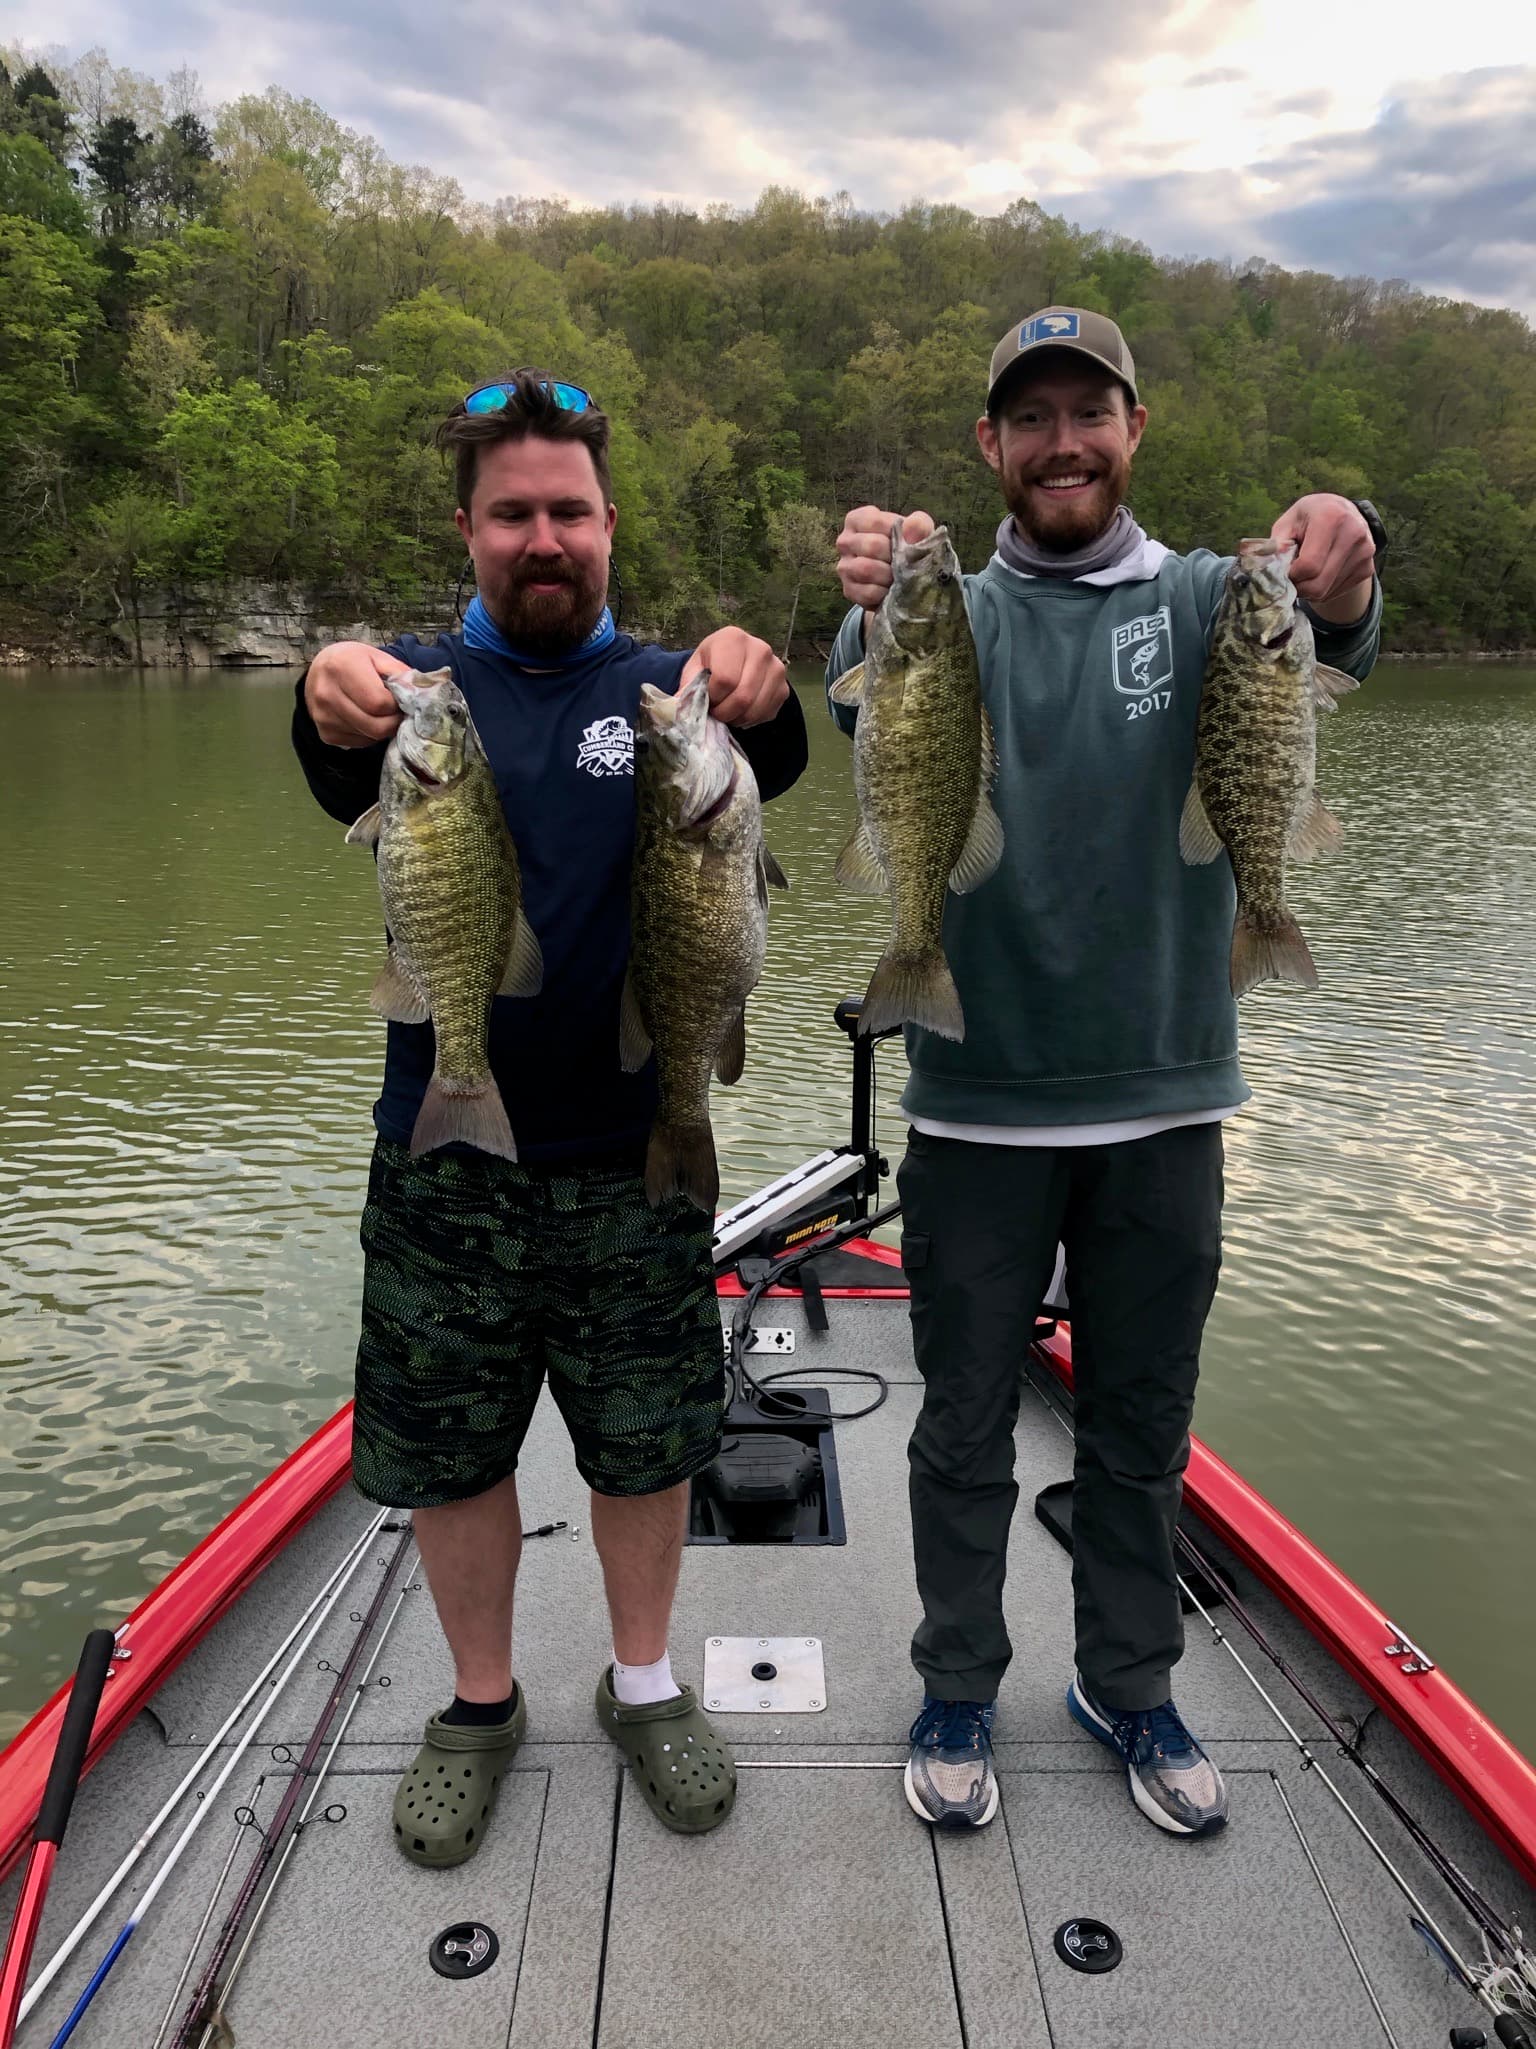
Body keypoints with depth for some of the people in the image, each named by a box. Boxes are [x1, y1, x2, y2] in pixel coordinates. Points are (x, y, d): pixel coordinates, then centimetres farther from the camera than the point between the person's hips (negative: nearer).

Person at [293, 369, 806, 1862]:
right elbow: (342, 777, -20)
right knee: (450, 1454, 12)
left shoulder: (664, 689, 2)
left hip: (634, 1161, 0)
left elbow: (771, 766, -19)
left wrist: (757, 691, -42)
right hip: (443, 1168, 0)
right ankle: (481, 1704, 36)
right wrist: (334, 705, -44)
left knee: (647, 1445, 13)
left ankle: (644, 1682, 38)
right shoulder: (419, 683, 2)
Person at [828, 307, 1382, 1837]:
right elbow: (875, 725, -20)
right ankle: (958, 1689, 33)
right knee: (966, 1425, 12)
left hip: (1163, 1105, 1)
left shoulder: (1200, 600, 3)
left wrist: (1342, 581, -43)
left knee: (1141, 1426, 16)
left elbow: (1321, 638, -19)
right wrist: (872, 620, -43)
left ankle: (1129, 1686, 37)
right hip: (977, 1105, -1)